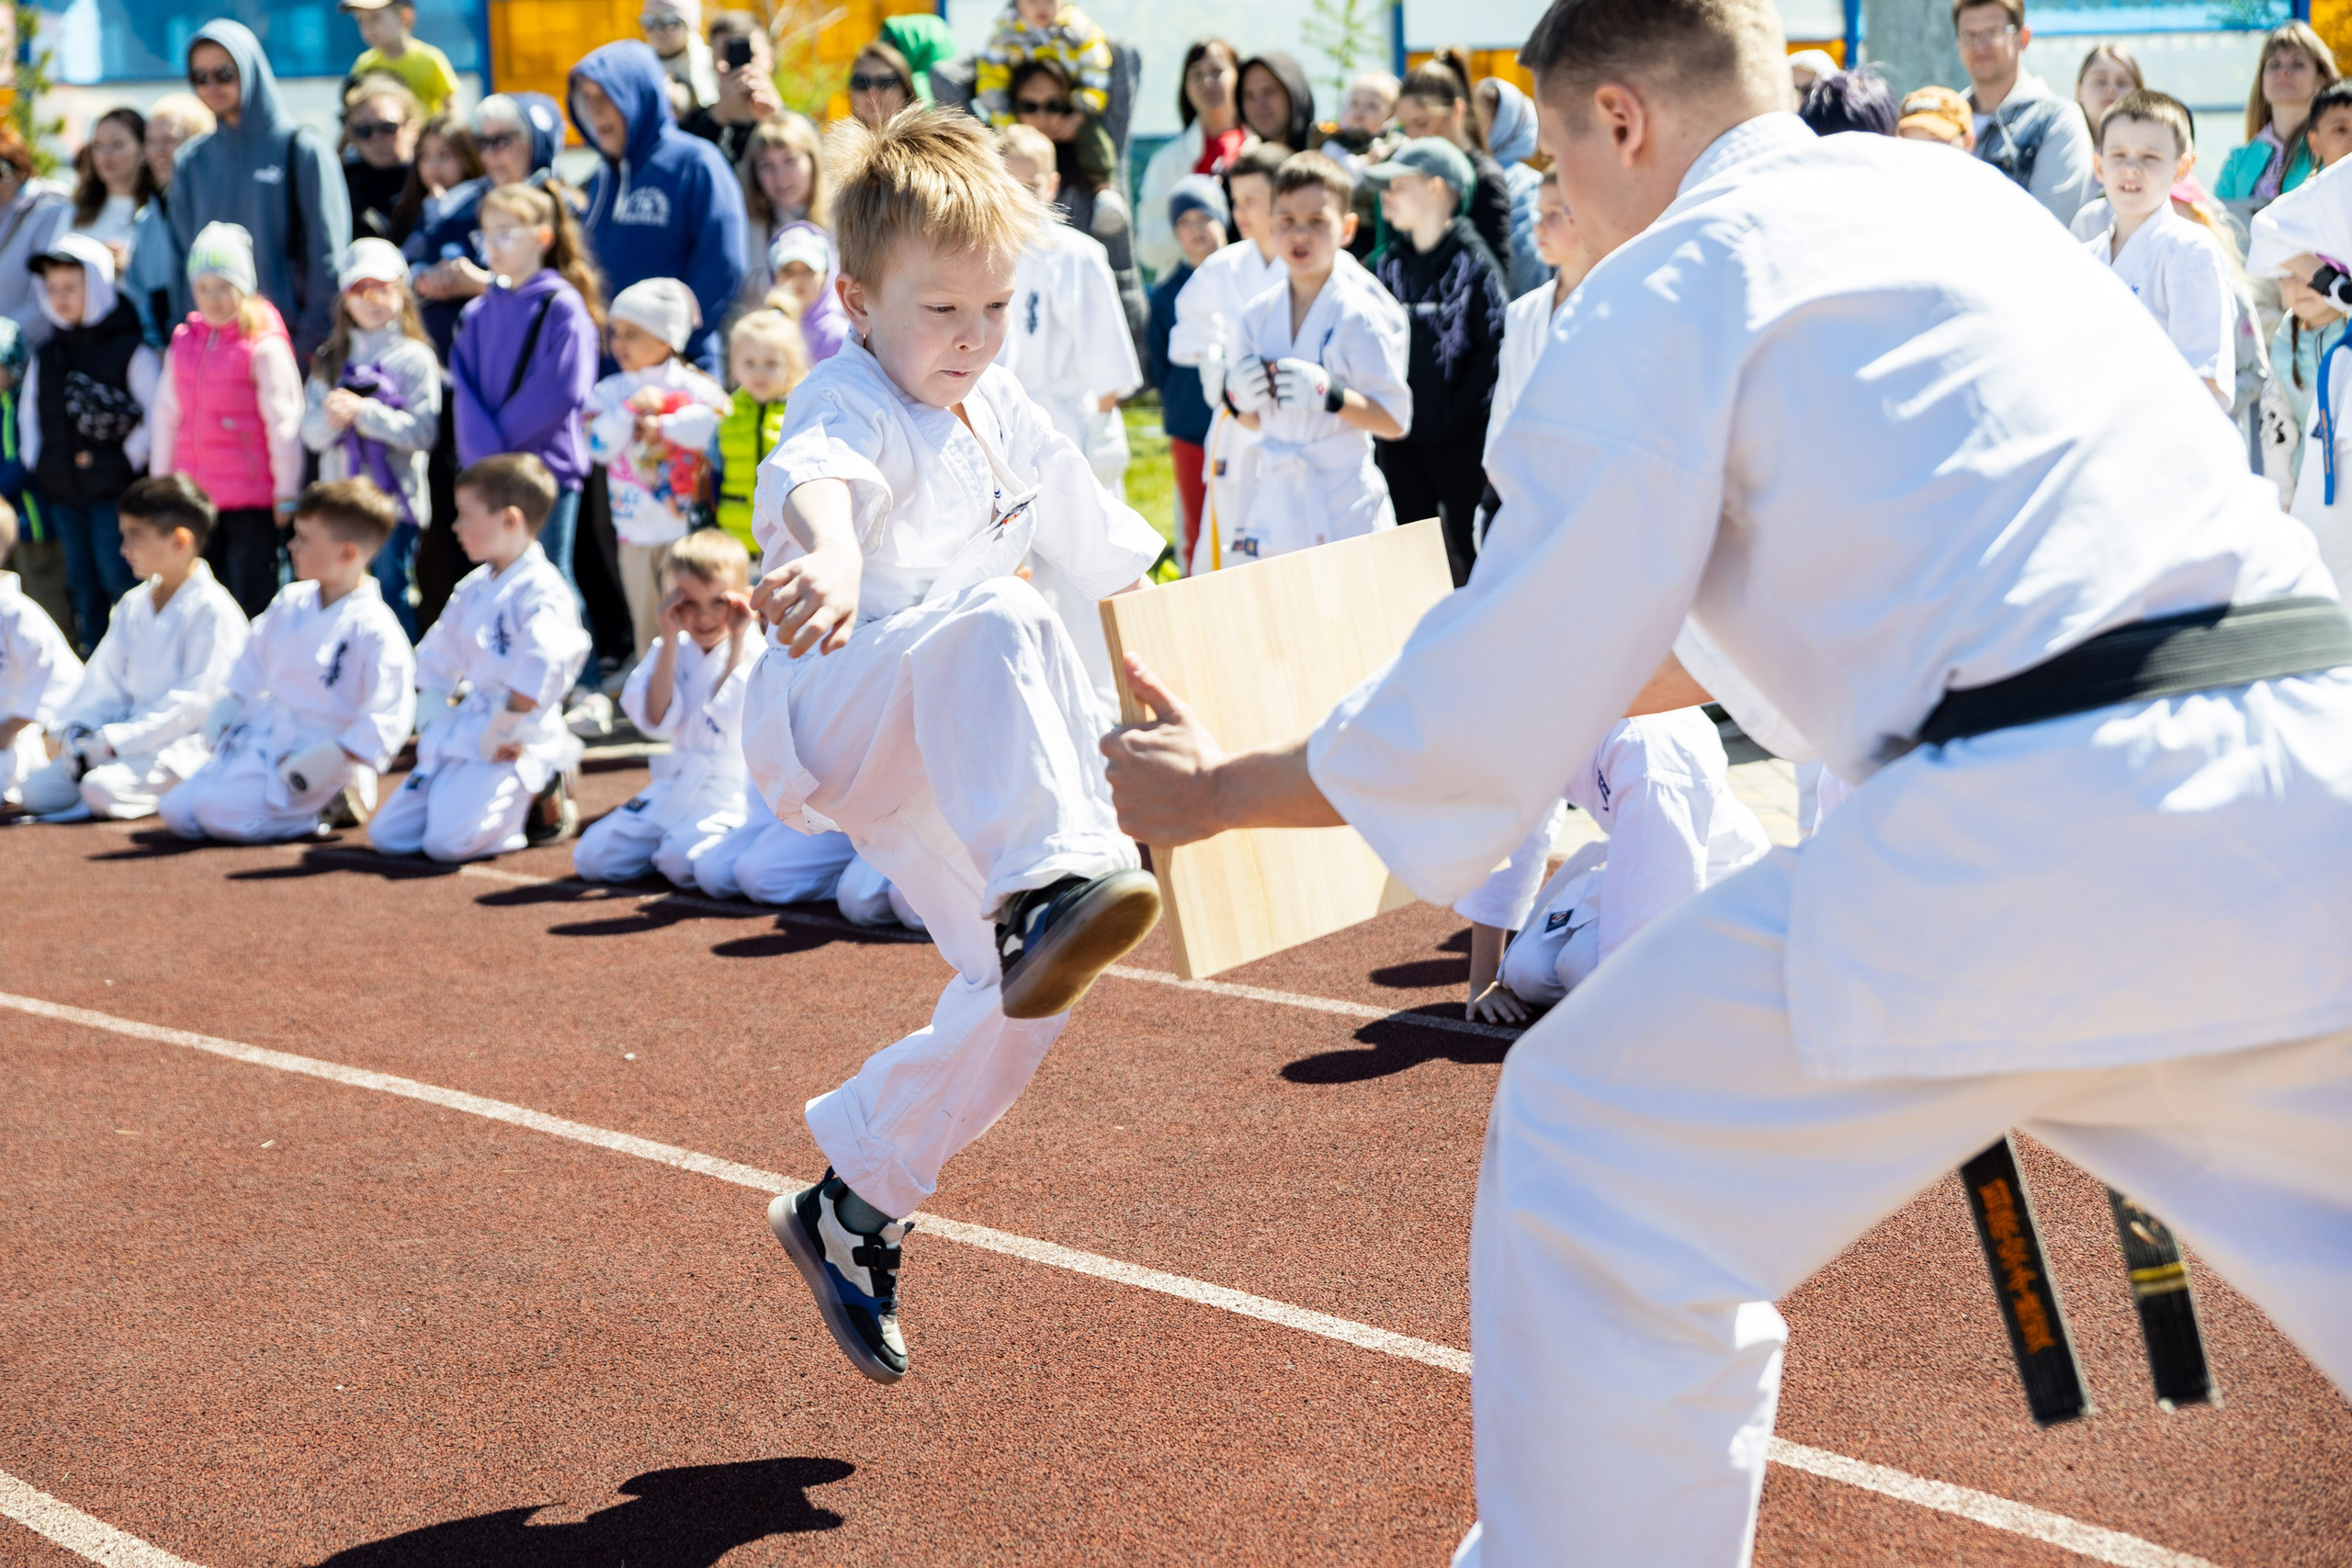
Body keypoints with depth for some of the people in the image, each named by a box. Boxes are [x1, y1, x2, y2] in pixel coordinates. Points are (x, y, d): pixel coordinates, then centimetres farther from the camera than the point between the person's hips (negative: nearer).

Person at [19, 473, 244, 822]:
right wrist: (78, 731, -3)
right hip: (132, 734, 8)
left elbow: (195, 701, -18)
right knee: (38, 790, -7)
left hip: (185, 744, -8)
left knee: (102, 789, -31)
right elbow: (105, 679, 15)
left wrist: (116, 740, -19)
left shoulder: (213, 612, -13)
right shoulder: (133, 604, 14)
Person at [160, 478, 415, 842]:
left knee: (220, 815, -24)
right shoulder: (290, 603, 4)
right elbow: (255, 660, 21)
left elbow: (387, 718, -20)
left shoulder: (375, 630, -19)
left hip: (313, 753, -8)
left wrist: (331, 759, -24)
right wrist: (226, 708, 9)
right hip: (258, 735, 8)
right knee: (176, 812, 5)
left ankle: (328, 804, -3)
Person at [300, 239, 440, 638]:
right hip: (339, 498, 5)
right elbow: (311, 433, 5)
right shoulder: (330, 360, 13)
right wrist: (331, 417, -16)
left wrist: (364, 412, -18)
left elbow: (423, 431, -13)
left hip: (393, 501, -5)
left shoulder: (414, 358, -2)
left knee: (391, 596, -3)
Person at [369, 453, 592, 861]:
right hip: (460, 738, 9)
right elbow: (434, 662, 20)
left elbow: (542, 673, -29)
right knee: (385, 834, 5)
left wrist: (498, 731, -22)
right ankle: (522, 796, 14)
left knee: (447, 841, -25)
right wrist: (433, 722, 7)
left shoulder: (541, 593, -15)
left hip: (508, 749, -9)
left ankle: (542, 800, 1)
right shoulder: (474, 587, 12)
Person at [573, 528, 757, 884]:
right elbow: (655, 721, -7)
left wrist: (737, 640, -16)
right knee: (590, 857, -4)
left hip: (734, 790, -5)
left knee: (683, 860, -32)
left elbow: (733, 717, -21)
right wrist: (669, 639, -10)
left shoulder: (756, 651, -6)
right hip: (677, 785, 5)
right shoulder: (674, 650, 8)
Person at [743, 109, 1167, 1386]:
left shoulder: (999, 413, 14)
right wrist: (827, 554, -61)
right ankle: (1049, 885, -58)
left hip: (934, 774, 8)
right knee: (995, 632, -37)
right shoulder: (851, 403, -12)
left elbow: (1084, 528, 31)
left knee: (1027, 990, 0)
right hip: (829, 719, -8)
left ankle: (852, 1210, 16)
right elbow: (819, 477, -38)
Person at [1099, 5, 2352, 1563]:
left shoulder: (1672, 287, 2)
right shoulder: (1951, 195, 24)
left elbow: (1479, 728, 3)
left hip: (2040, 837, -8)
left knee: (1599, 1155, 8)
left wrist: (1220, 791, 18)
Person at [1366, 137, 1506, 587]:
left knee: (1467, 550, -2)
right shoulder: (1387, 266, 10)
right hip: (1400, 441, 5)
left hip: (1459, 443, -5)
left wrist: (1456, 414, -14)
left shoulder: (1472, 262, -5)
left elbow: (1495, 347, -10)